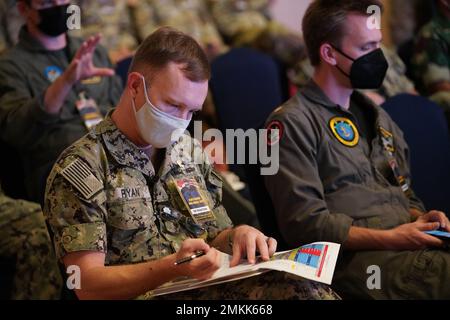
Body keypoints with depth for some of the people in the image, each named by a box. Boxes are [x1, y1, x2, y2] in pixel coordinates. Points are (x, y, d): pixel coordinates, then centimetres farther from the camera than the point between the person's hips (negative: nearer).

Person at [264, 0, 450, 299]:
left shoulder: (376, 116, 25)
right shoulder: (292, 123, -1)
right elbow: (304, 223, -8)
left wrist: (421, 218, 8)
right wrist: (389, 238, -14)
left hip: (407, 245, 8)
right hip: (355, 258, -7)